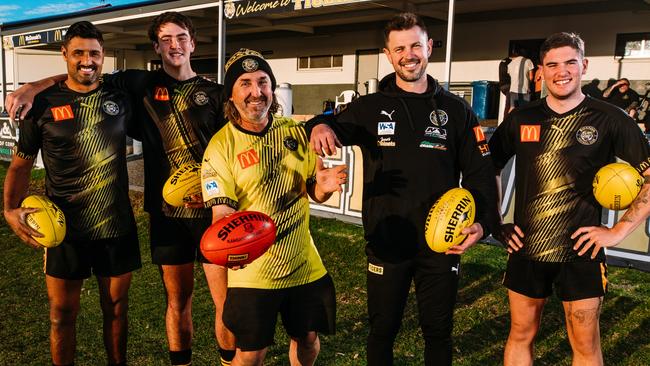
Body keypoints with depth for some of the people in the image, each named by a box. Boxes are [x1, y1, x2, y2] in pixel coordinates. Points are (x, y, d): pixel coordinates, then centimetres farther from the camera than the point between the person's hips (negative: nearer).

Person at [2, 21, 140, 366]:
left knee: (116, 309, 15)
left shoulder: (120, 99, 2)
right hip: (64, 230, -1)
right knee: (62, 315, 11)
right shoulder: (43, 103, -4)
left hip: (117, 227, 2)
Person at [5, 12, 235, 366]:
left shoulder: (214, 93, 6)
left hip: (212, 210, 0)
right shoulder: (142, 84, 7)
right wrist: (30, 87, 1)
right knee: (178, 300, 11)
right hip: (166, 213, 1)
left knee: (228, 302, -1)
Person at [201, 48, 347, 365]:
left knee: (308, 339, 18)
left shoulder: (295, 132, 2)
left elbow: (314, 192, 8)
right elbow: (223, 212, -14)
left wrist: (324, 186, -16)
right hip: (251, 272, -4)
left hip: (304, 264, 4)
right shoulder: (221, 145, -10)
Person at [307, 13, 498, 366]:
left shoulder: (455, 110, 3)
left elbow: (480, 173, 3)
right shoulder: (369, 108, 1)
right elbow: (332, 128, 6)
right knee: (382, 330, 15)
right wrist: (320, 125, -19)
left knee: (438, 331, 16)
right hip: (385, 242, 0)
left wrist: (482, 222, -12)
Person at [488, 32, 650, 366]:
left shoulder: (609, 120, -4)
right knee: (520, 335, 14)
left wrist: (619, 230, -8)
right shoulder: (520, 119, 2)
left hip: (581, 251, -2)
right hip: (526, 248, 2)